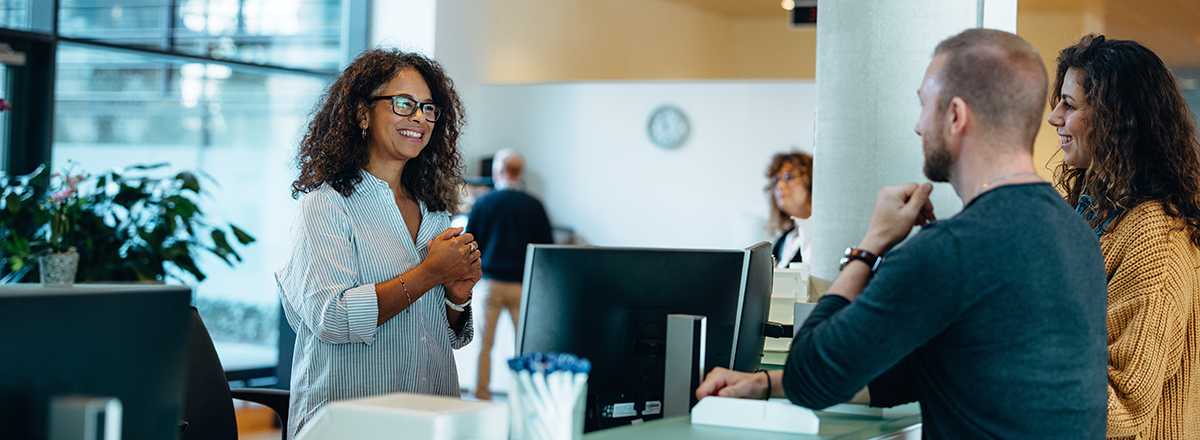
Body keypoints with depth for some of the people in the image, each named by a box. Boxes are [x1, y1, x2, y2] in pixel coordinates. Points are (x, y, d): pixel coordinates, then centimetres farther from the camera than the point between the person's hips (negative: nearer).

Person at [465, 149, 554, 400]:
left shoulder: (483, 203, -1)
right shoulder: (534, 206, 0)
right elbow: (548, 247, 5)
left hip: (490, 282, 0)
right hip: (523, 284, 0)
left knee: (484, 342, 6)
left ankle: (482, 397, 6)